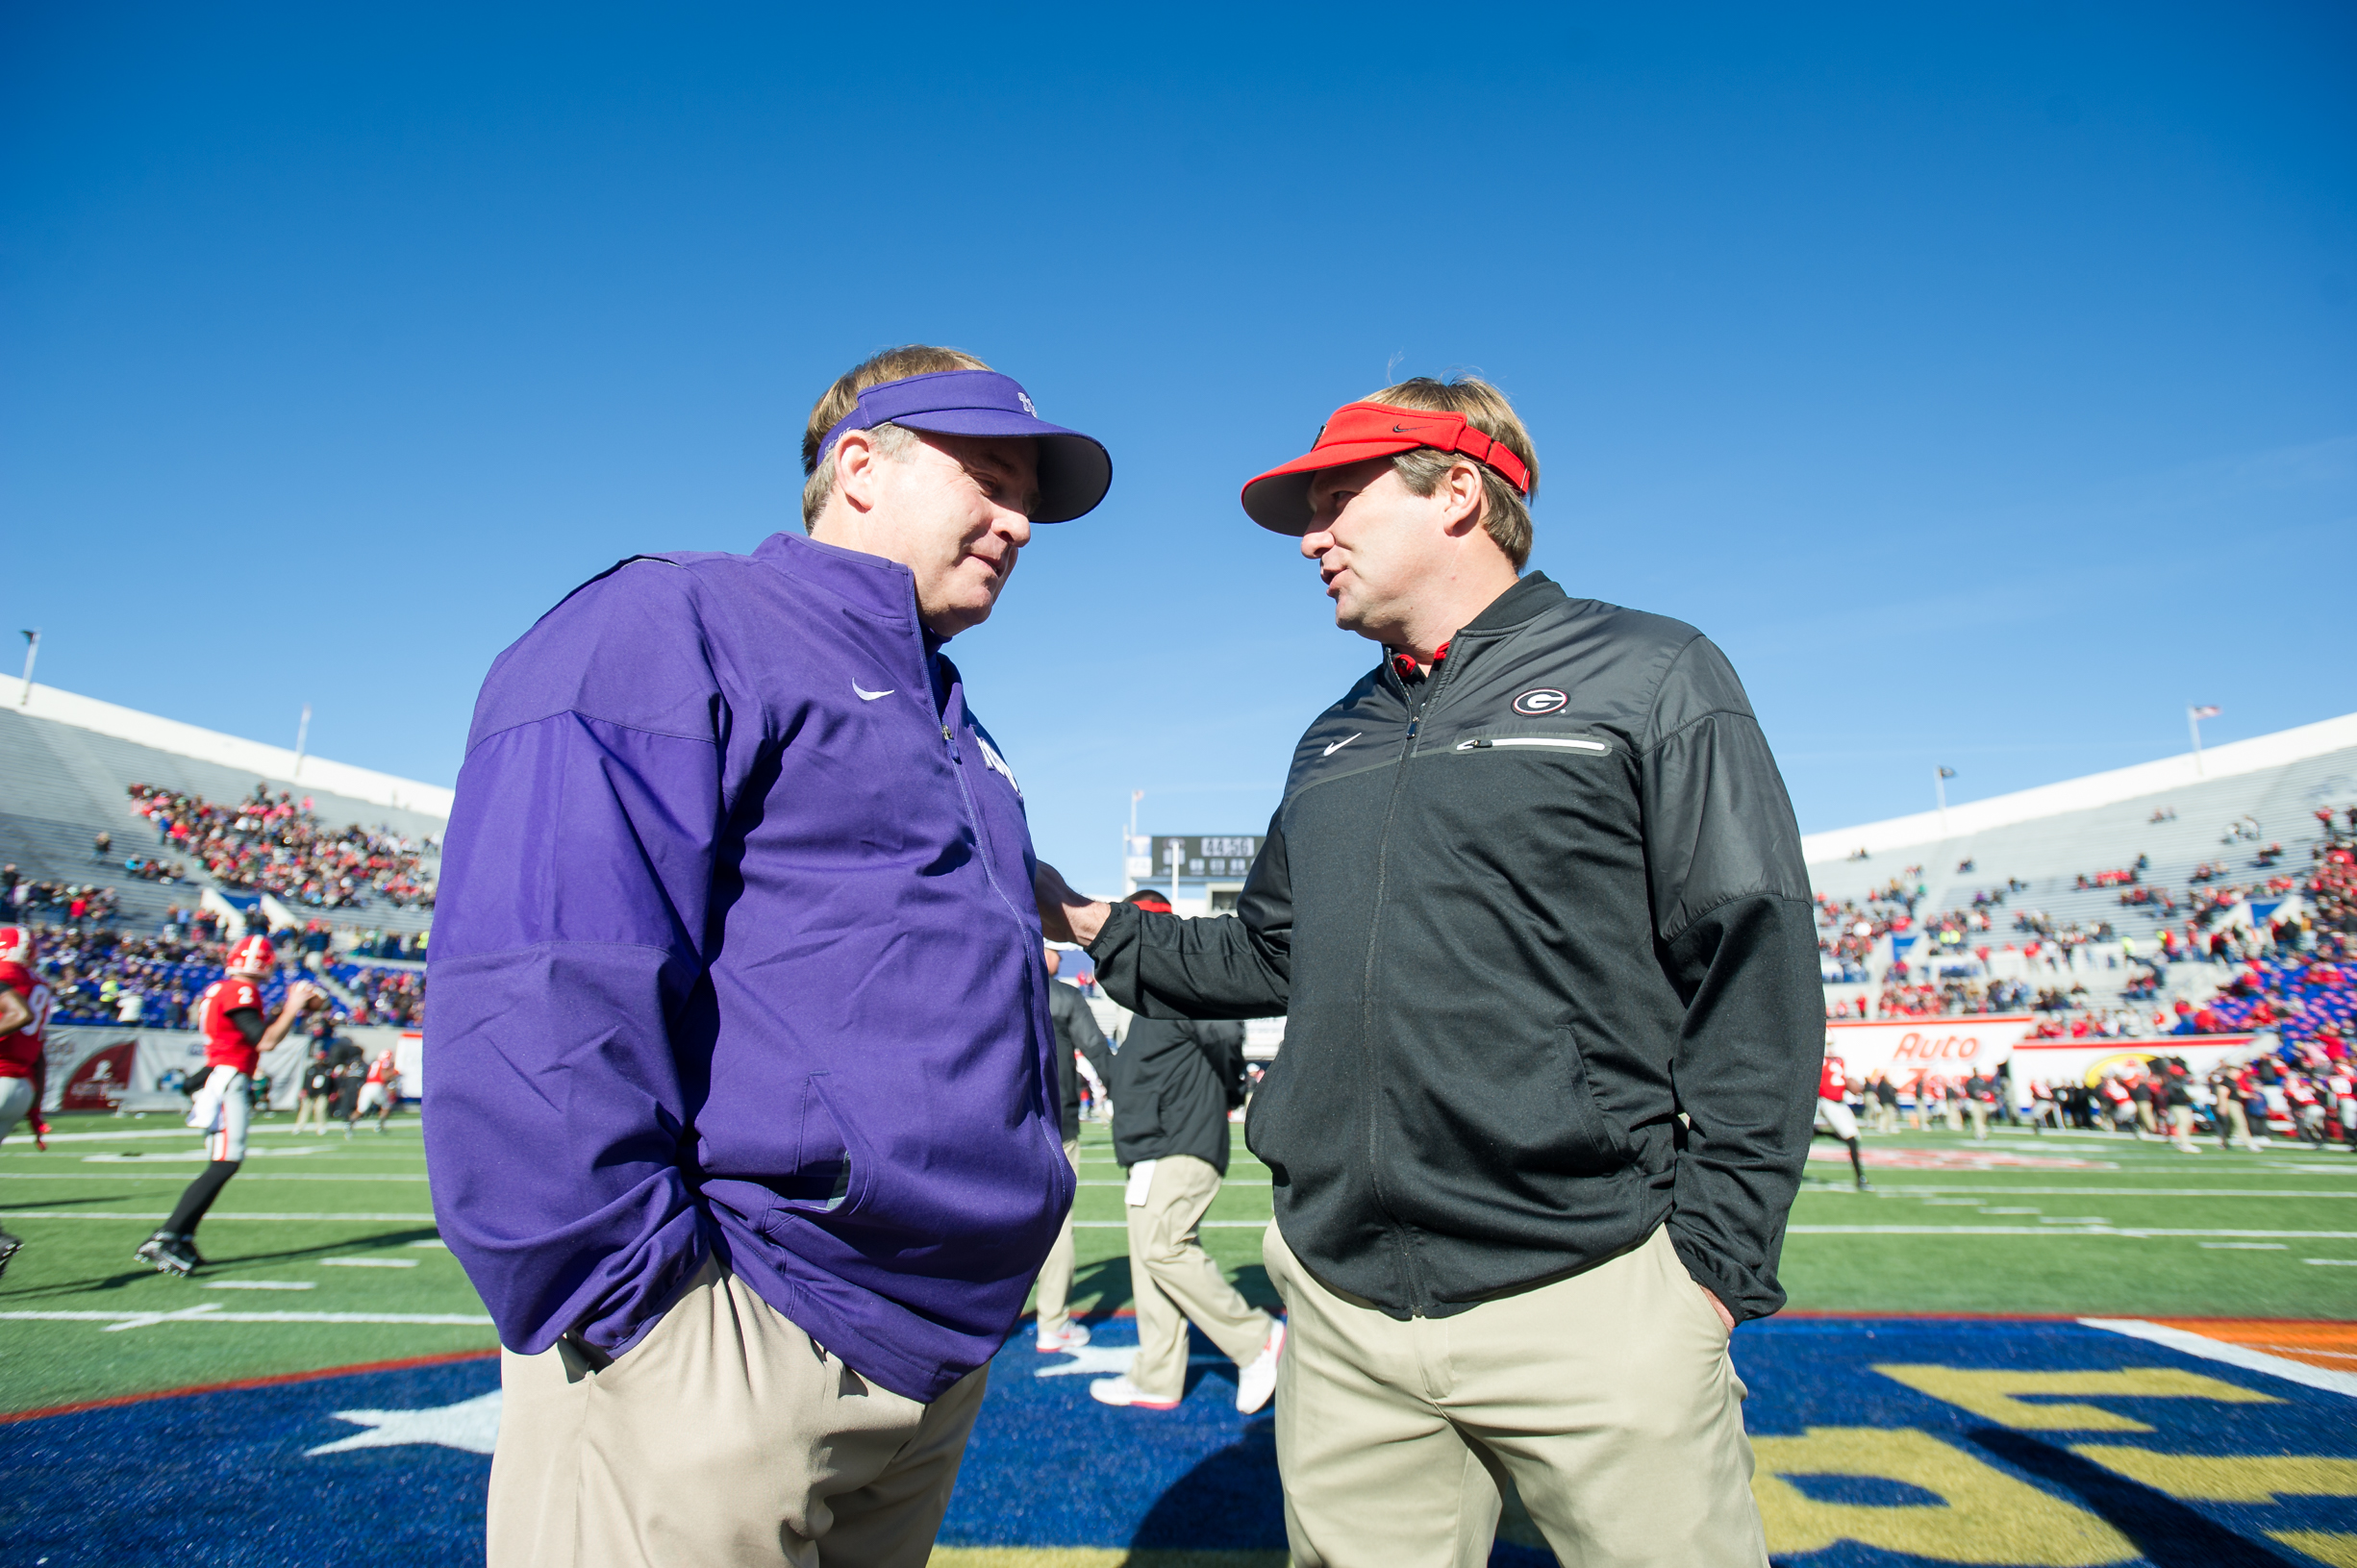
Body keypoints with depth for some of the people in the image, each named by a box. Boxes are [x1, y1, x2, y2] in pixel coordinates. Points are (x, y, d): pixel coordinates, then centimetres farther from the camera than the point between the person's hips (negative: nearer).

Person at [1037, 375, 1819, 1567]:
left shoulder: (1648, 679, 1)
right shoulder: (1334, 745, 18)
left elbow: (1755, 972, -5)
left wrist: (1715, 1255, -10)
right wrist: (1096, 926, 14)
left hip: (1588, 1301, -4)